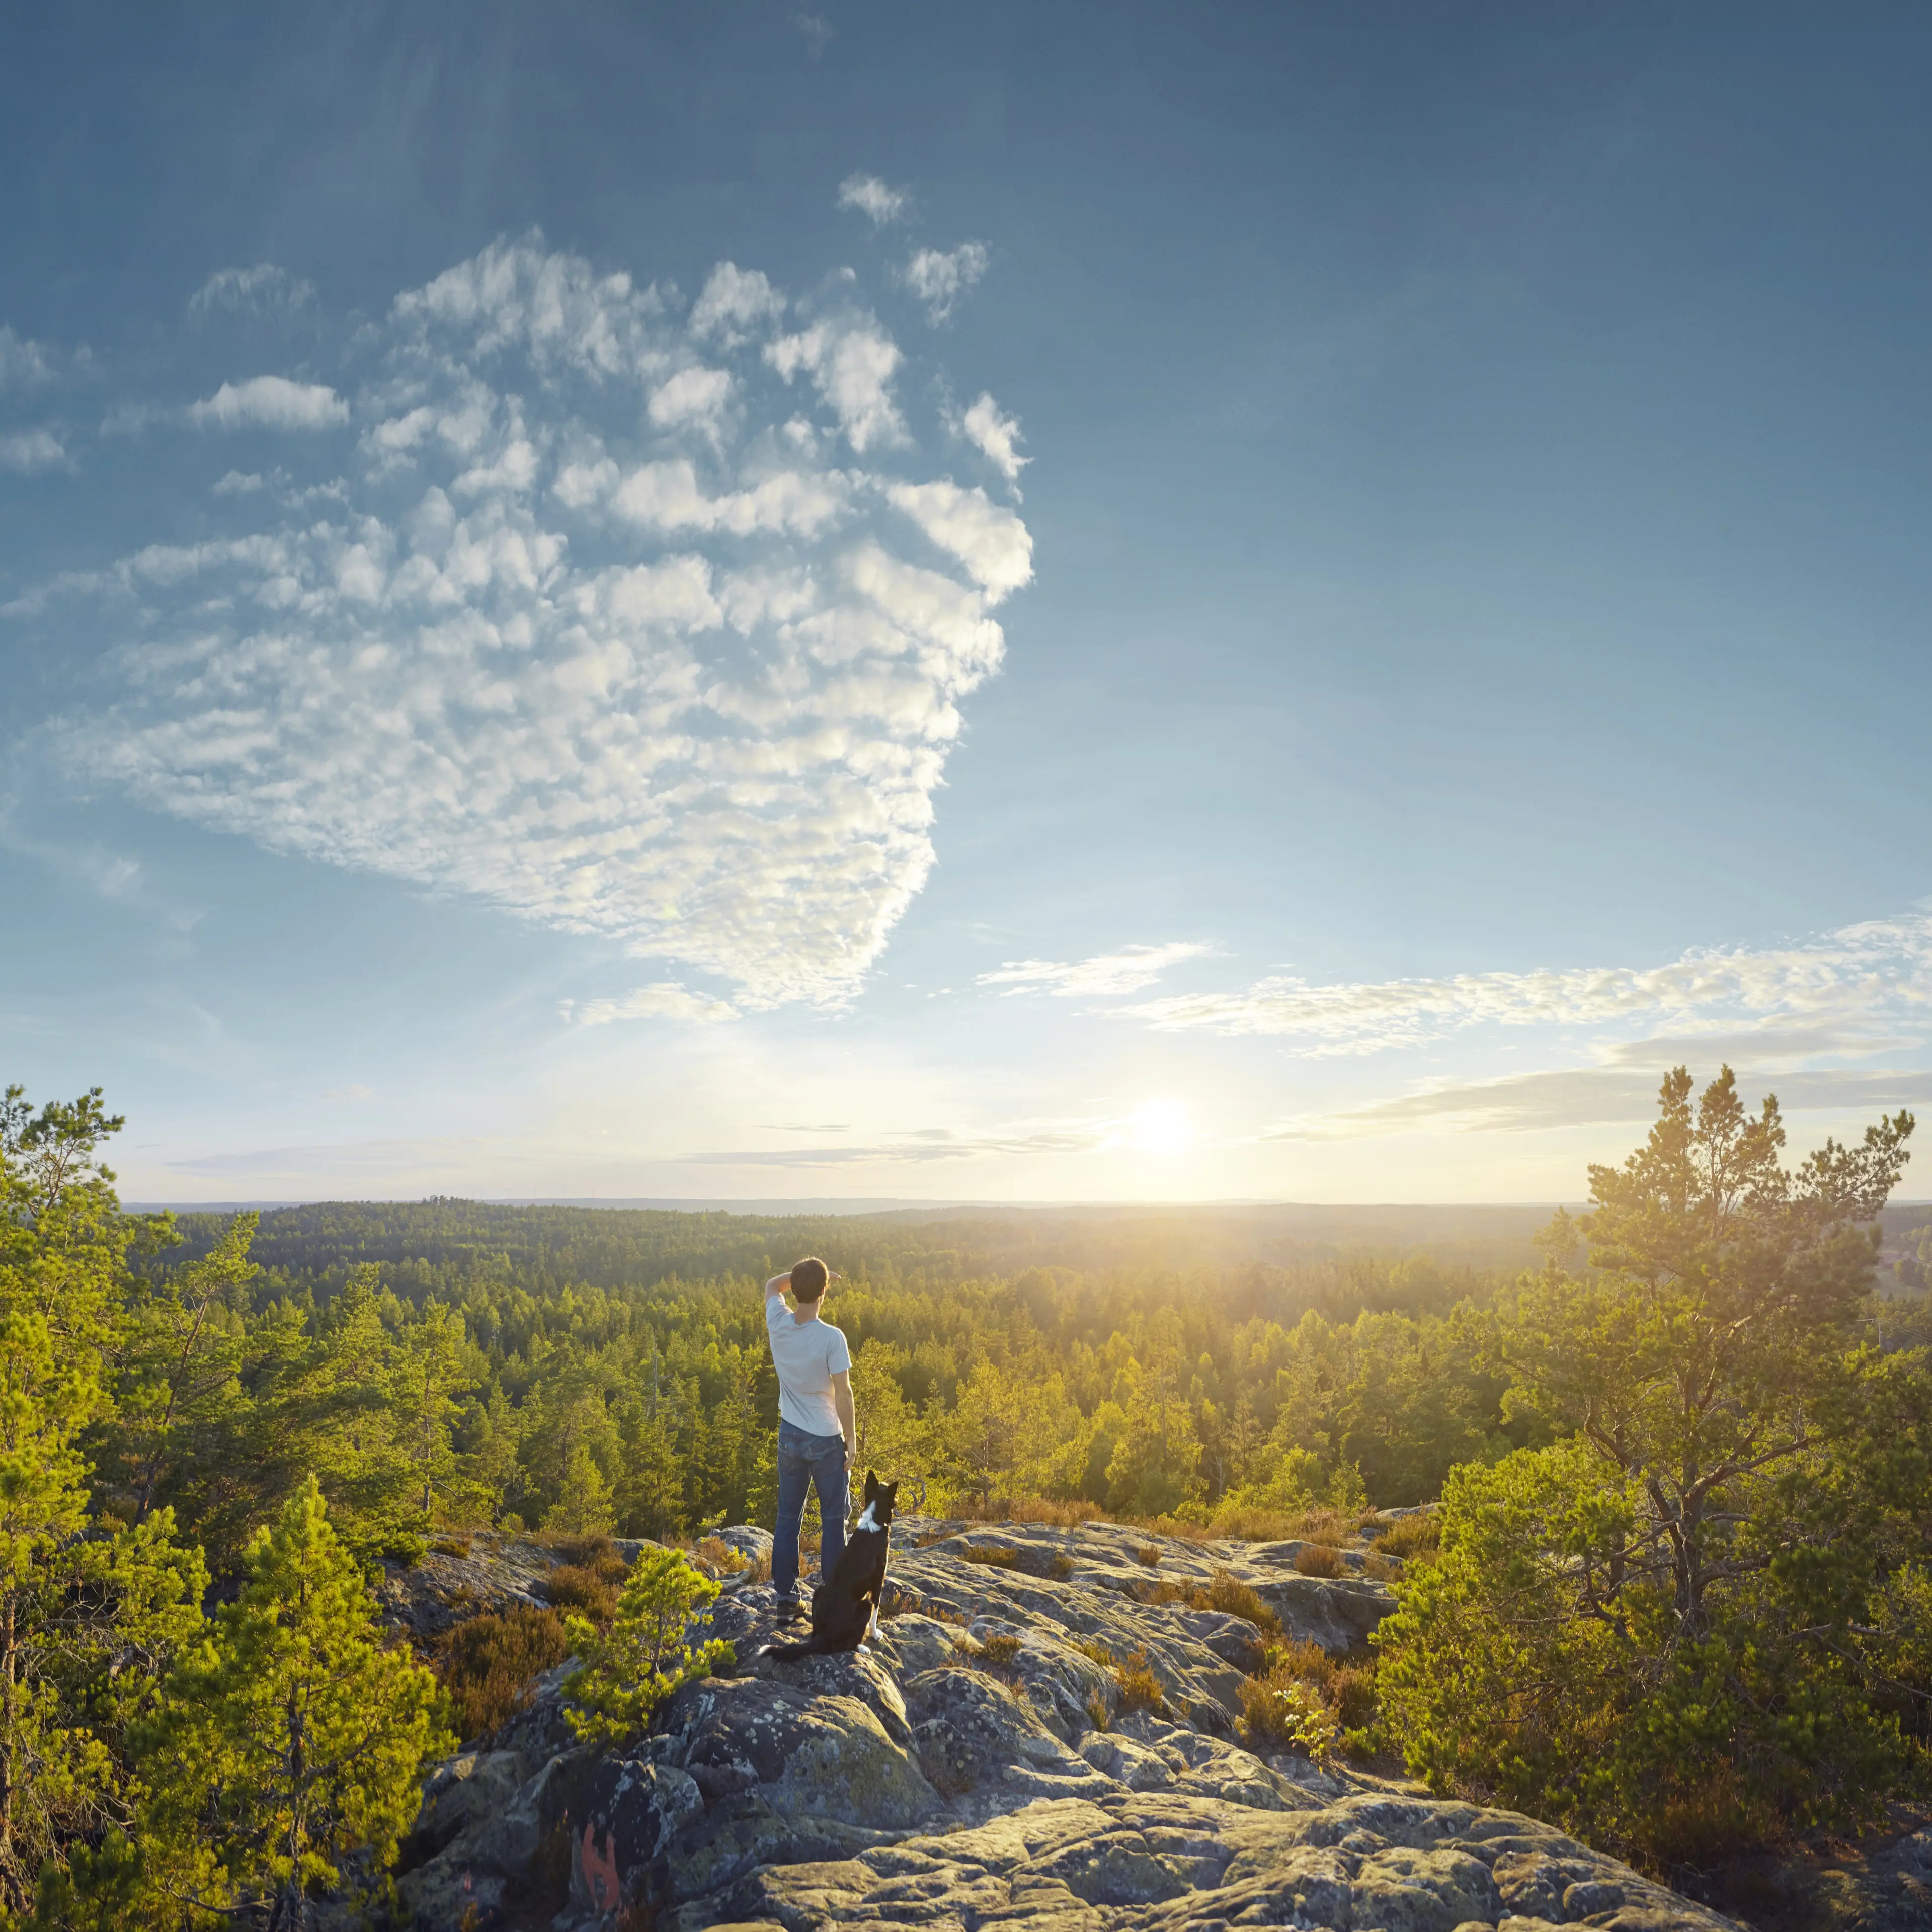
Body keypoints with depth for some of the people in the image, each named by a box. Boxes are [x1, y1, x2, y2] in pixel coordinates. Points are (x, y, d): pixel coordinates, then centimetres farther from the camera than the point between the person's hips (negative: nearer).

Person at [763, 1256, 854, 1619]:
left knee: (788, 1517, 15)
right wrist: (851, 1439, -6)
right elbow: (842, 1393, -16)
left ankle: (786, 1596, 21)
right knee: (833, 1519, 9)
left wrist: (805, 1273, 7)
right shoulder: (831, 1338, -22)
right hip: (826, 1440, -4)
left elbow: (772, 1284, 13)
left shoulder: (778, 1324, -10)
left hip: (789, 1436, 4)